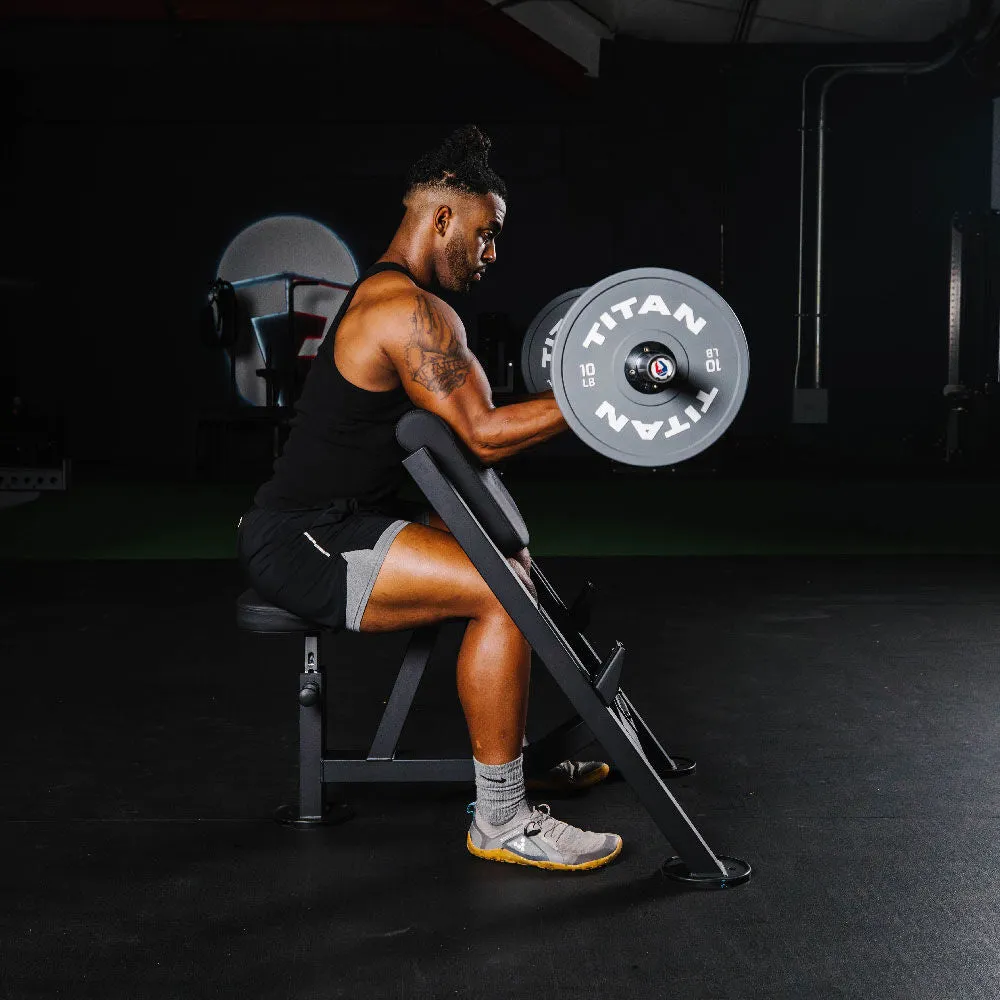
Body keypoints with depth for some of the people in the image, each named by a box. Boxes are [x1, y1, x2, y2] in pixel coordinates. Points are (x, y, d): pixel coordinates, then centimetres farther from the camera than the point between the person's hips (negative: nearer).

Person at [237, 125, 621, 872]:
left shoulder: (386, 299, 18)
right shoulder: (412, 311, -17)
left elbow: (467, 426, 22)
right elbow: (482, 435, -22)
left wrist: (581, 399, 20)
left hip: (332, 524, 11)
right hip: (302, 544, -11)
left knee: (510, 561, 21)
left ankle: (518, 751, 29)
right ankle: (501, 821, -15)